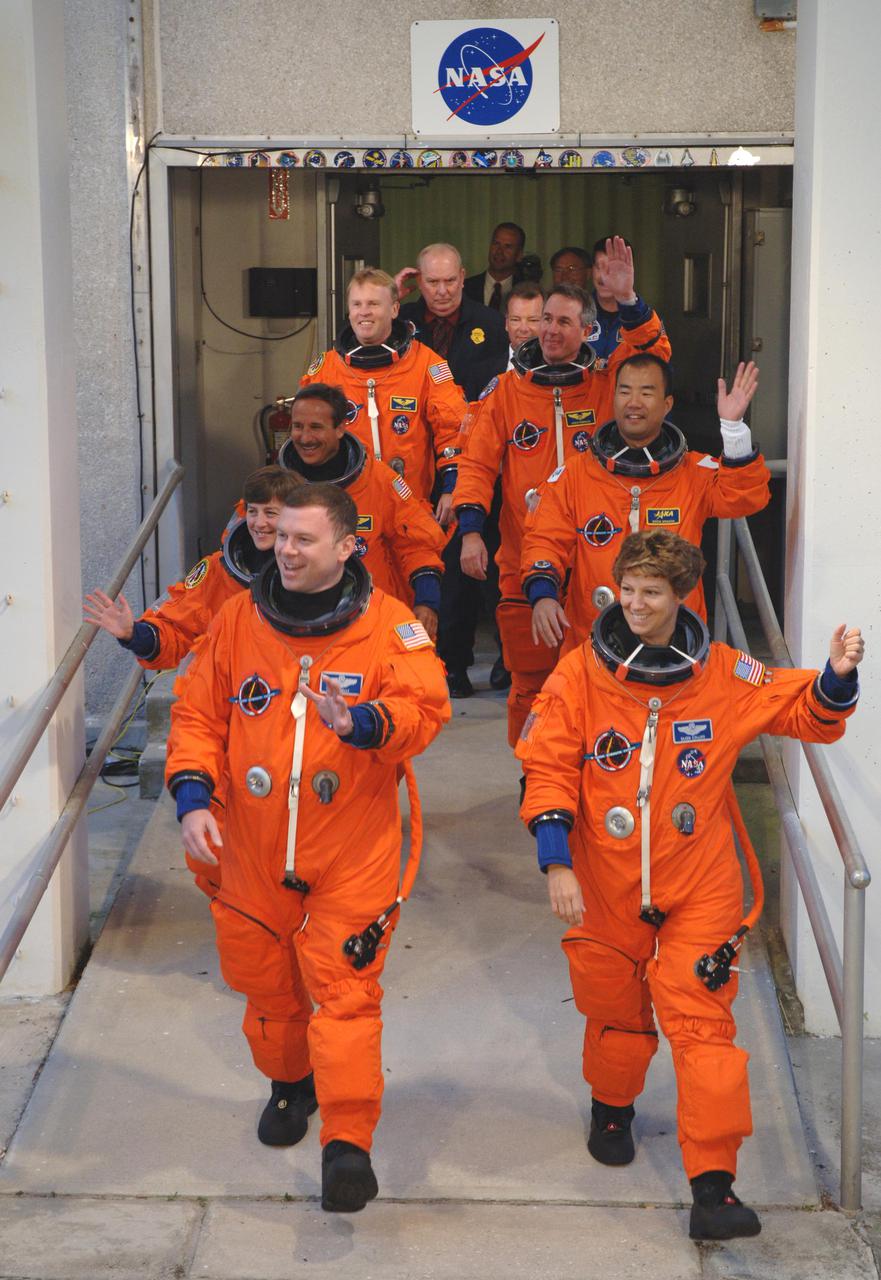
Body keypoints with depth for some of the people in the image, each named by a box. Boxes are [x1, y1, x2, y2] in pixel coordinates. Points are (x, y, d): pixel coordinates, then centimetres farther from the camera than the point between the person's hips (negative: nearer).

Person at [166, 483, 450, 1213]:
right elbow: (199, 715, 7)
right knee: (266, 980, 17)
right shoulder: (239, 620, 3)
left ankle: (348, 1143, -6)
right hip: (253, 849, 4)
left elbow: (424, 708, -17)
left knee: (344, 988, -10)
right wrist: (192, 798, -7)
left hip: (353, 851, -3)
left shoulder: (390, 625, -6)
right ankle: (291, 1083, 44)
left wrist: (361, 723, -37)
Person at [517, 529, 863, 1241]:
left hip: (698, 887, -1)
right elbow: (548, 768, -5)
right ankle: (612, 1106, 49)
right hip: (605, 884, 1)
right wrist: (556, 861, -14)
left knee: (702, 1021, -8)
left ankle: (713, 1186, -6)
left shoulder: (726, 676, -3)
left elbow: (804, 714, 7)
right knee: (614, 1008, 17)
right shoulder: (581, 673, -6)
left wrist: (835, 680, -15)